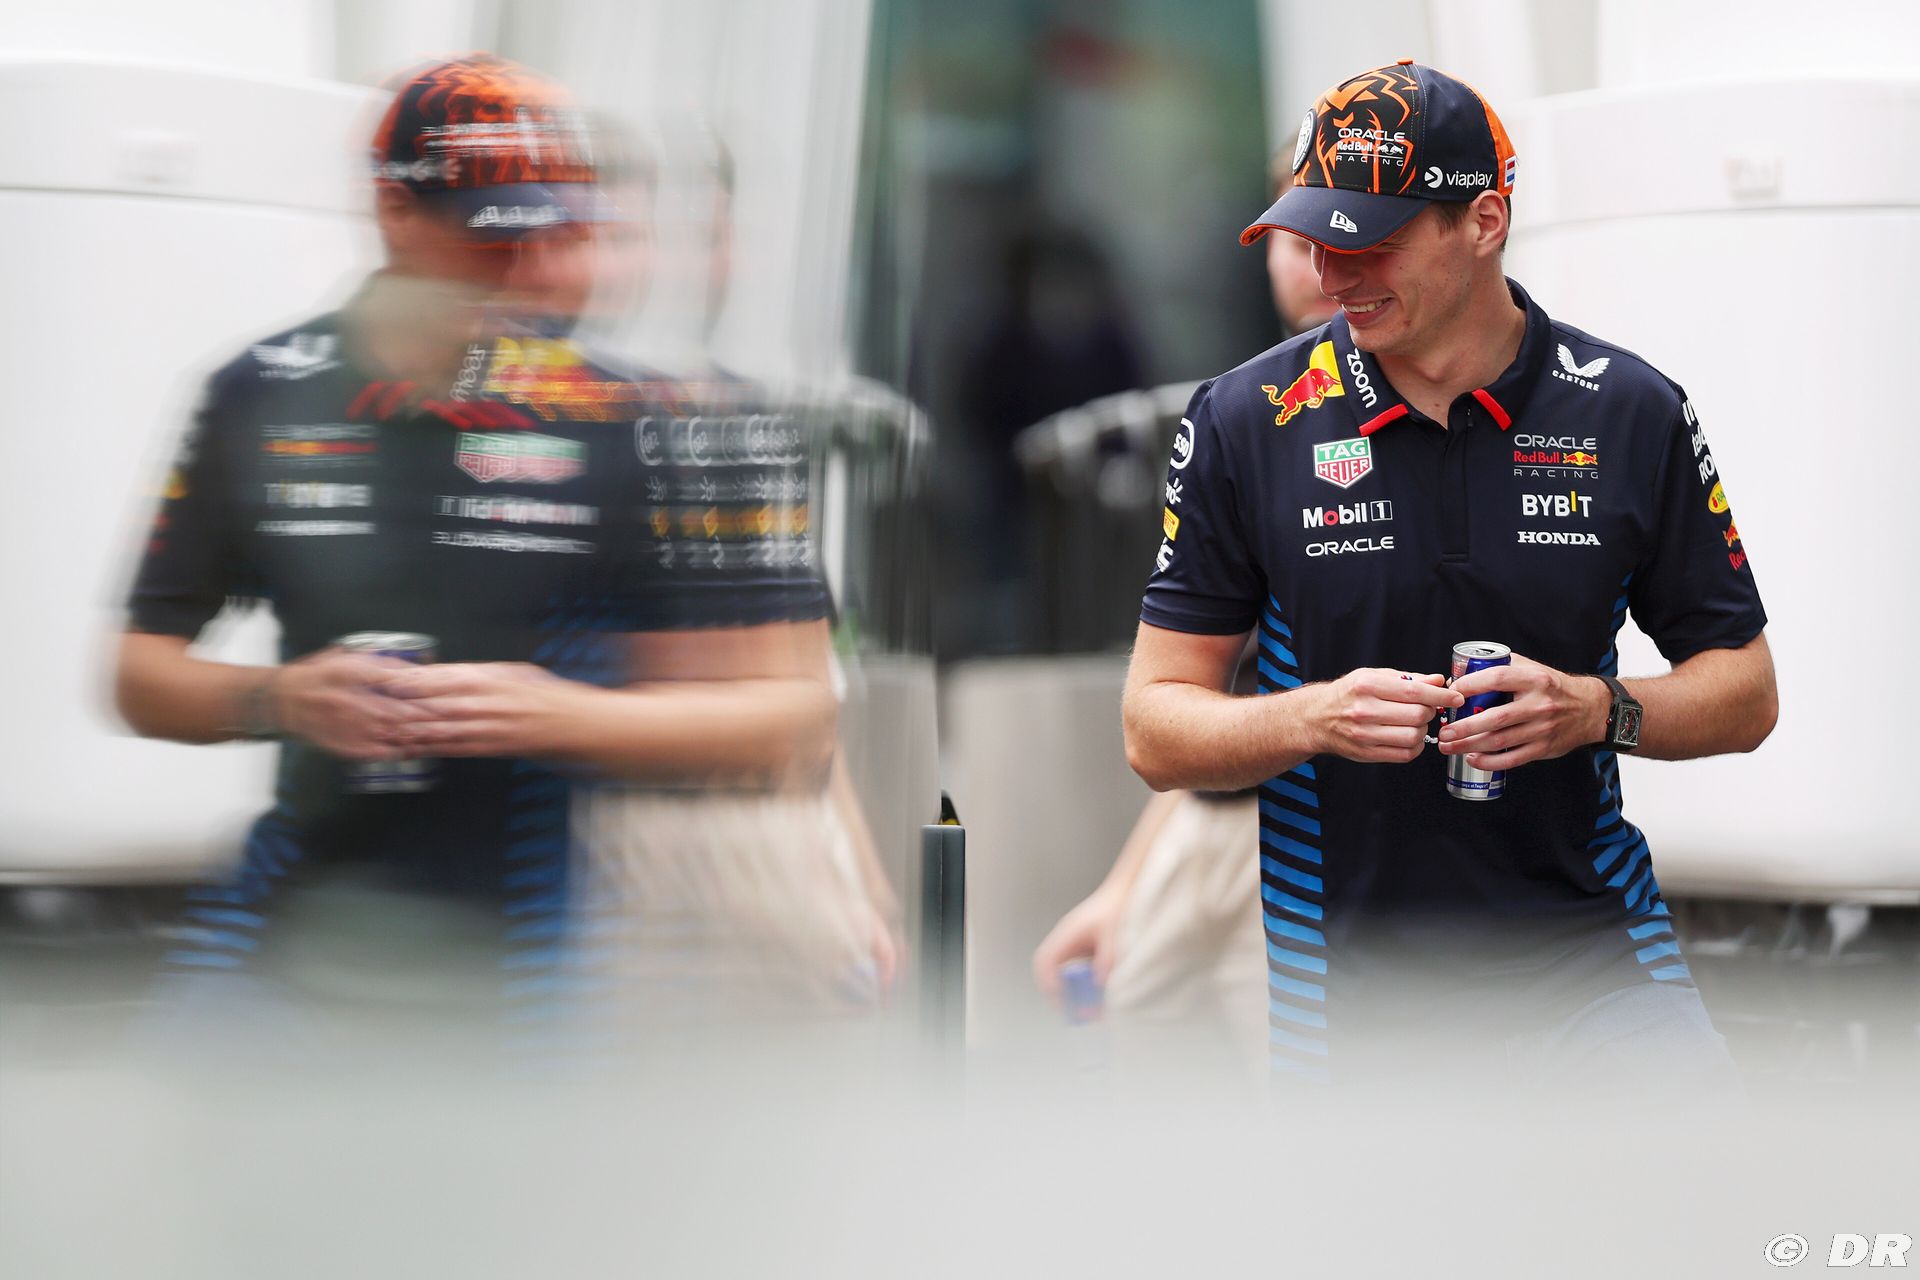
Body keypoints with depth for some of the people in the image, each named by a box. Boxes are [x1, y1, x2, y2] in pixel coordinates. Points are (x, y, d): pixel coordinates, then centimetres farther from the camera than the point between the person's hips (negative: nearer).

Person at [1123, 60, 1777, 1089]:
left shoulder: (1631, 413, 1)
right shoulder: (1244, 422, -1)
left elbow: (1745, 696, 7)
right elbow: (1156, 731, 1)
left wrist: (1598, 710, -13)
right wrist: (1316, 717, -18)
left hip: (1596, 963, 0)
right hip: (1349, 993, 0)